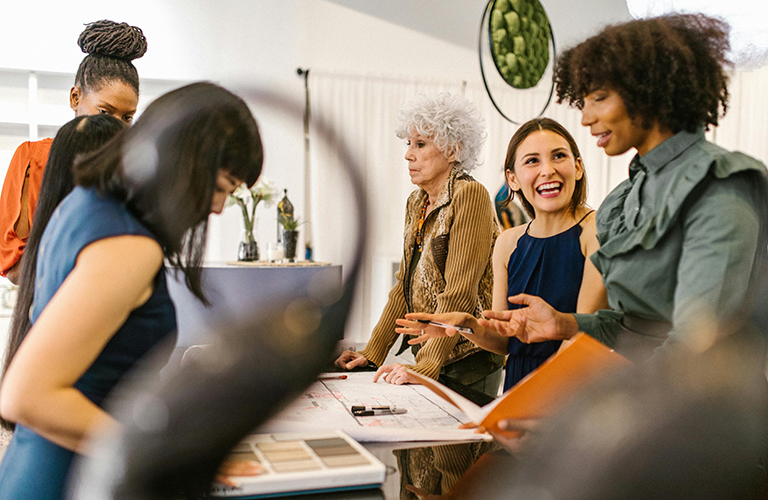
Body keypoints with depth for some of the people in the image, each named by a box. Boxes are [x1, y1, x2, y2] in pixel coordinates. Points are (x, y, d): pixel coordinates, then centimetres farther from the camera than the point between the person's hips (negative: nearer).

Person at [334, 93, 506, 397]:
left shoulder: (470, 195, -14)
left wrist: (425, 366, -23)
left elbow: (459, 292, -21)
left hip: (467, 362, -7)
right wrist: (372, 352, 9)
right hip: (426, 357, 7)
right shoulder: (416, 203, 11)